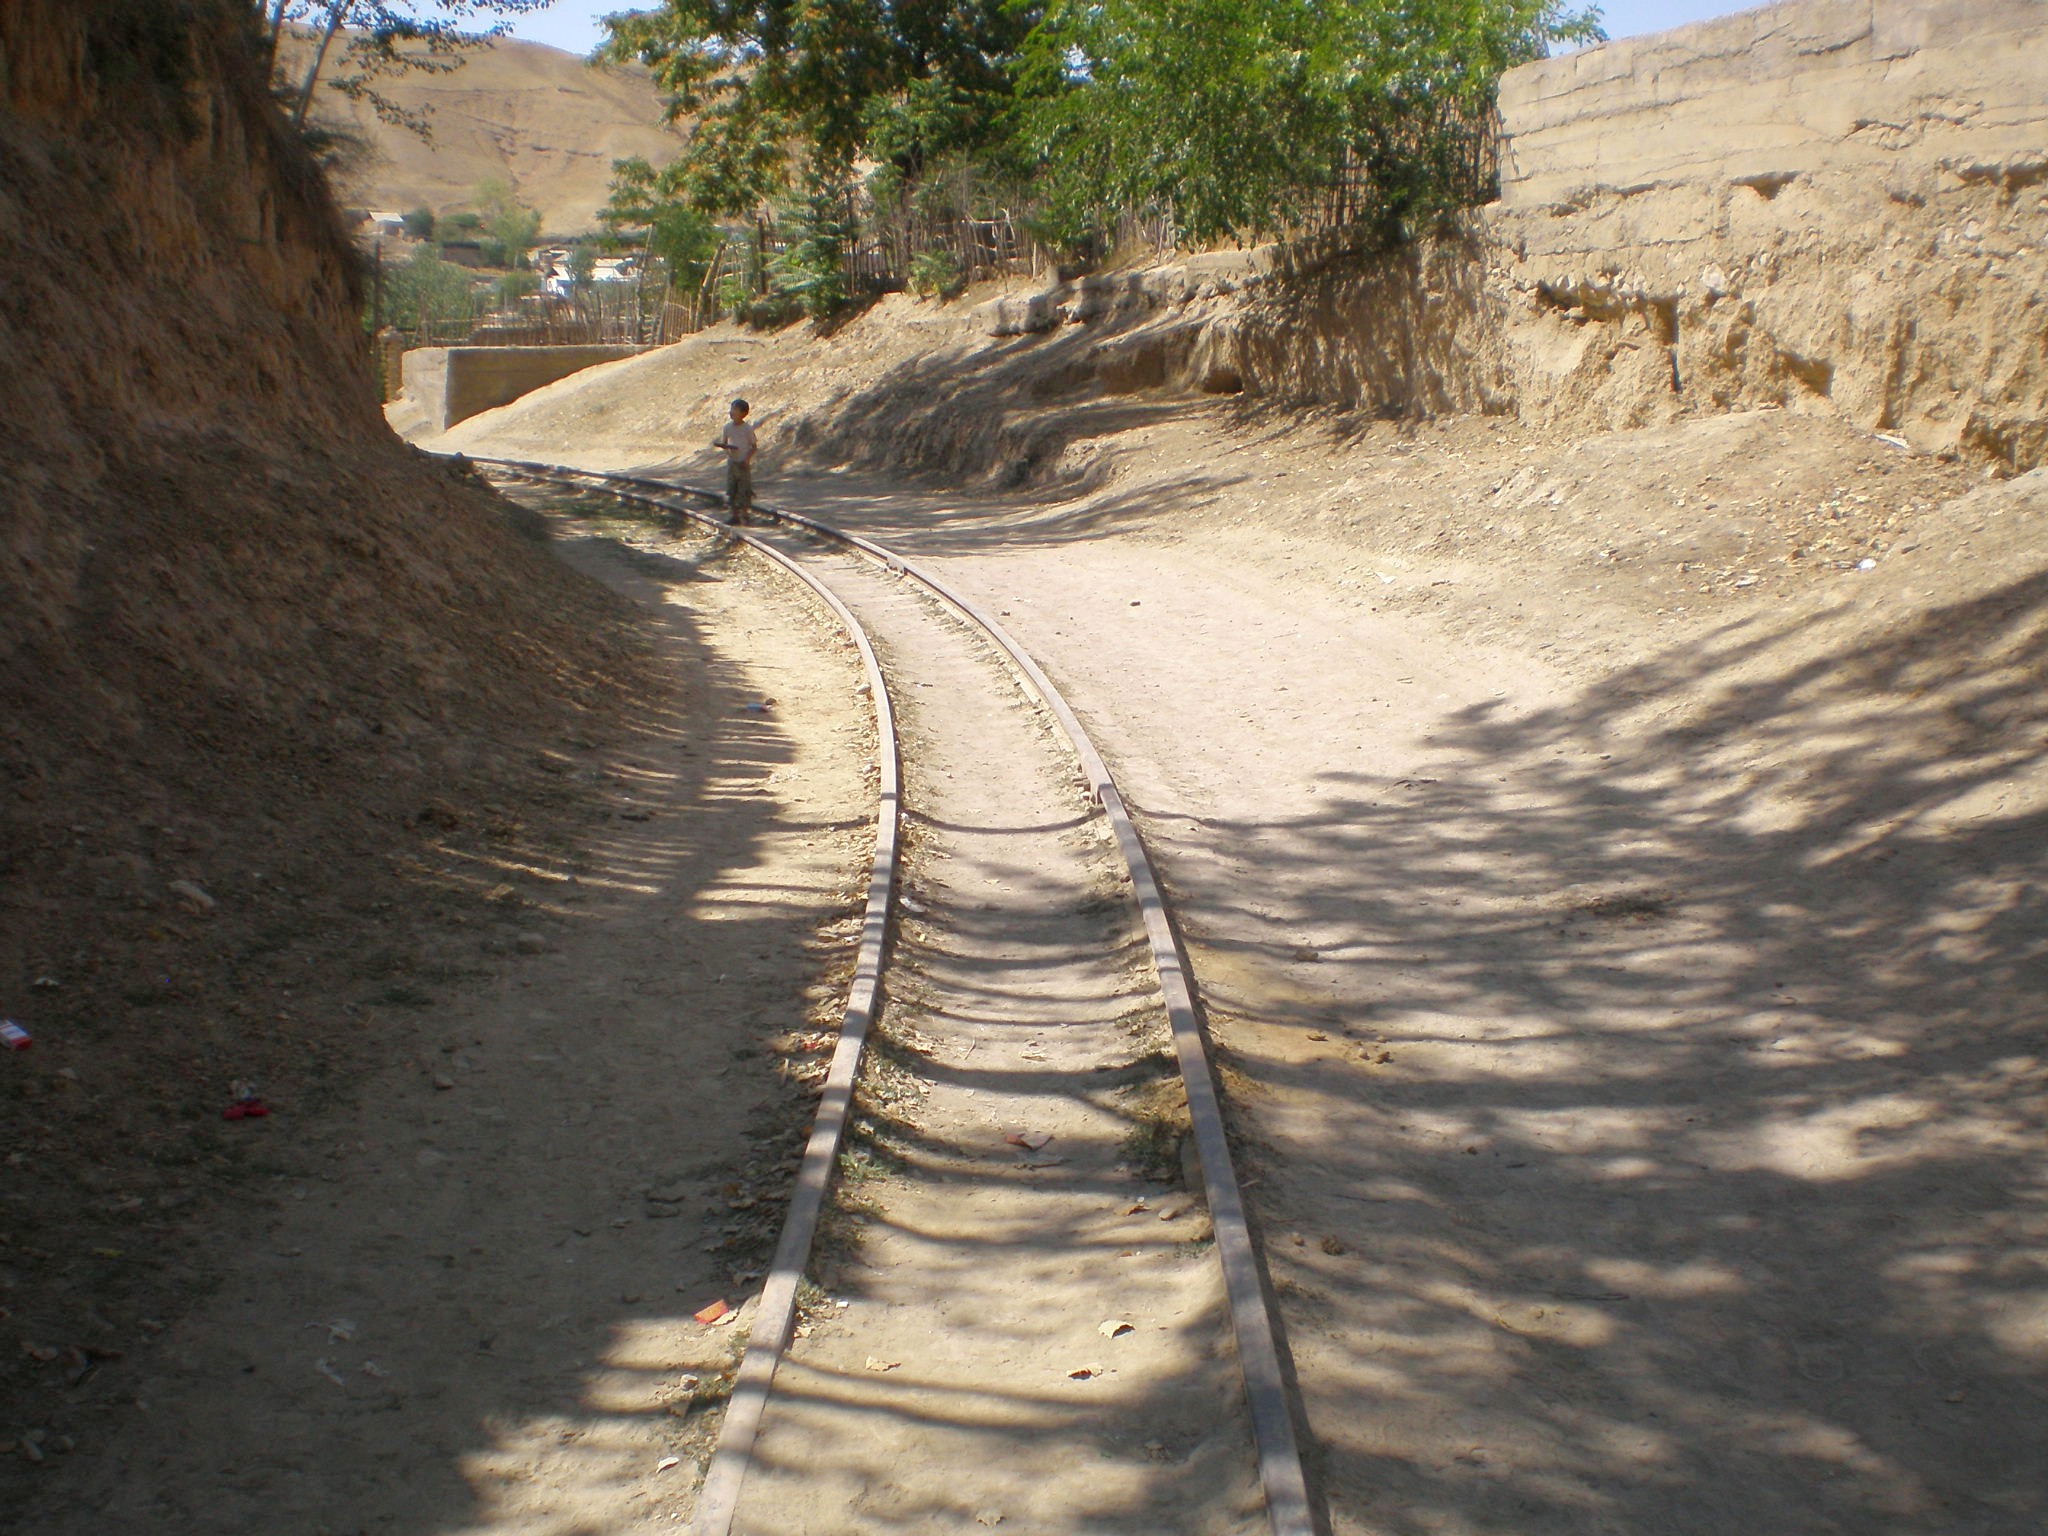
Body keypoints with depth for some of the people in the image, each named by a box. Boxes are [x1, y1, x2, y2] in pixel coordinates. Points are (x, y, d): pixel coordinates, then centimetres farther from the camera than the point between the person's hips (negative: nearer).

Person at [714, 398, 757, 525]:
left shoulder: (747, 429, -6)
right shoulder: (728, 427, 3)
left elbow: (753, 446, -2)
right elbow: (722, 443, 11)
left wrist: (747, 459, -14)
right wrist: (728, 447, -12)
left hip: (744, 464, -3)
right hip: (731, 462, 3)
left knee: (744, 490, -2)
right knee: (731, 490, 2)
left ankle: (744, 515, 9)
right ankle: (733, 515, 8)